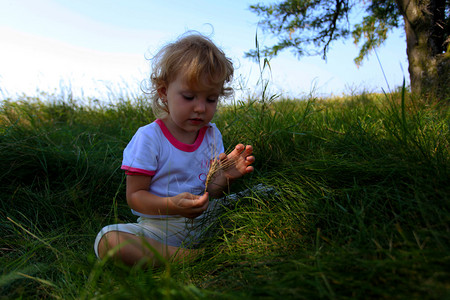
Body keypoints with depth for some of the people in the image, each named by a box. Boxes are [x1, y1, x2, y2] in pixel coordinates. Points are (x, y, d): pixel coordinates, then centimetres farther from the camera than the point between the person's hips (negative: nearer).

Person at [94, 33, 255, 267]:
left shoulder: (212, 135, 5)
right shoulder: (149, 137, -9)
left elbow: (212, 195, 7)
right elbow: (134, 196, -9)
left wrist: (224, 178, -17)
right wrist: (172, 205, -27)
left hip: (205, 226, 3)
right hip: (158, 228, -2)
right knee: (108, 241, -31)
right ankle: (192, 257, -25)